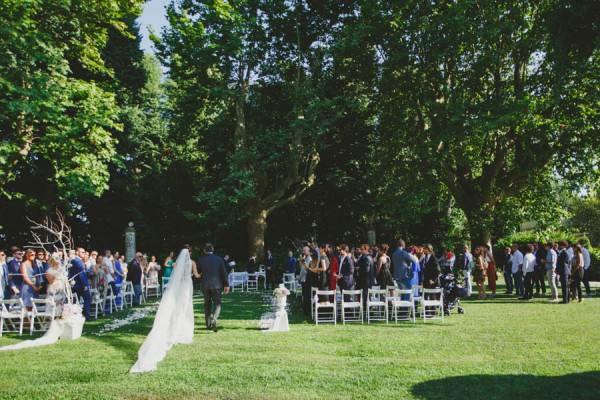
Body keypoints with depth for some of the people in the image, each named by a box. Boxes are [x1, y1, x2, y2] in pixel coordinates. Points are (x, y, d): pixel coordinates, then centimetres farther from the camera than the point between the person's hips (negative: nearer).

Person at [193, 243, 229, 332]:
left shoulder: (201, 260, -1)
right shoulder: (219, 259, -1)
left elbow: (197, 274, 6)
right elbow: (224, 272, -1)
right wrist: (226, 285, 5)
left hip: (205, 285, 1)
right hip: (216, 285, -1)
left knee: (207, 304, 15)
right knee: (217, 304, 4)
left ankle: (208, 323, 18)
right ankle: (214, 319, -20)